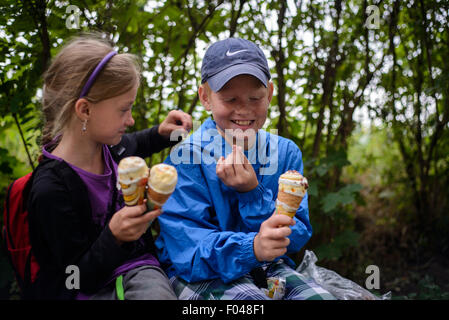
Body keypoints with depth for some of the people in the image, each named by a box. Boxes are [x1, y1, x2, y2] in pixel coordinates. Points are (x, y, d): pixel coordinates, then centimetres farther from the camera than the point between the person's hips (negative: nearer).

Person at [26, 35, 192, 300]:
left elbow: (133, 146, 28)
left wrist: (162, 133, 9)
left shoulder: (109, 145, 0)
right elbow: (79, 279, -16)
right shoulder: (51, 188, -22)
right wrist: (115, 236, -32)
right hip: (91, 288, -4)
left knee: (156, 293, -26)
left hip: (137, 267, 5)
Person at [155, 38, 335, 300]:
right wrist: (252, 247, -37)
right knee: (249, 298, -33)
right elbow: (184, 244, -19)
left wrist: (252, 192, -19)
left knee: (319, 296, -23)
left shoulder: (286, 153, 2)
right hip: (202, 273, -3)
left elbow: (299, 237, -3)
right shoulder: (186, 159, -10)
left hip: (267, 269, 4)